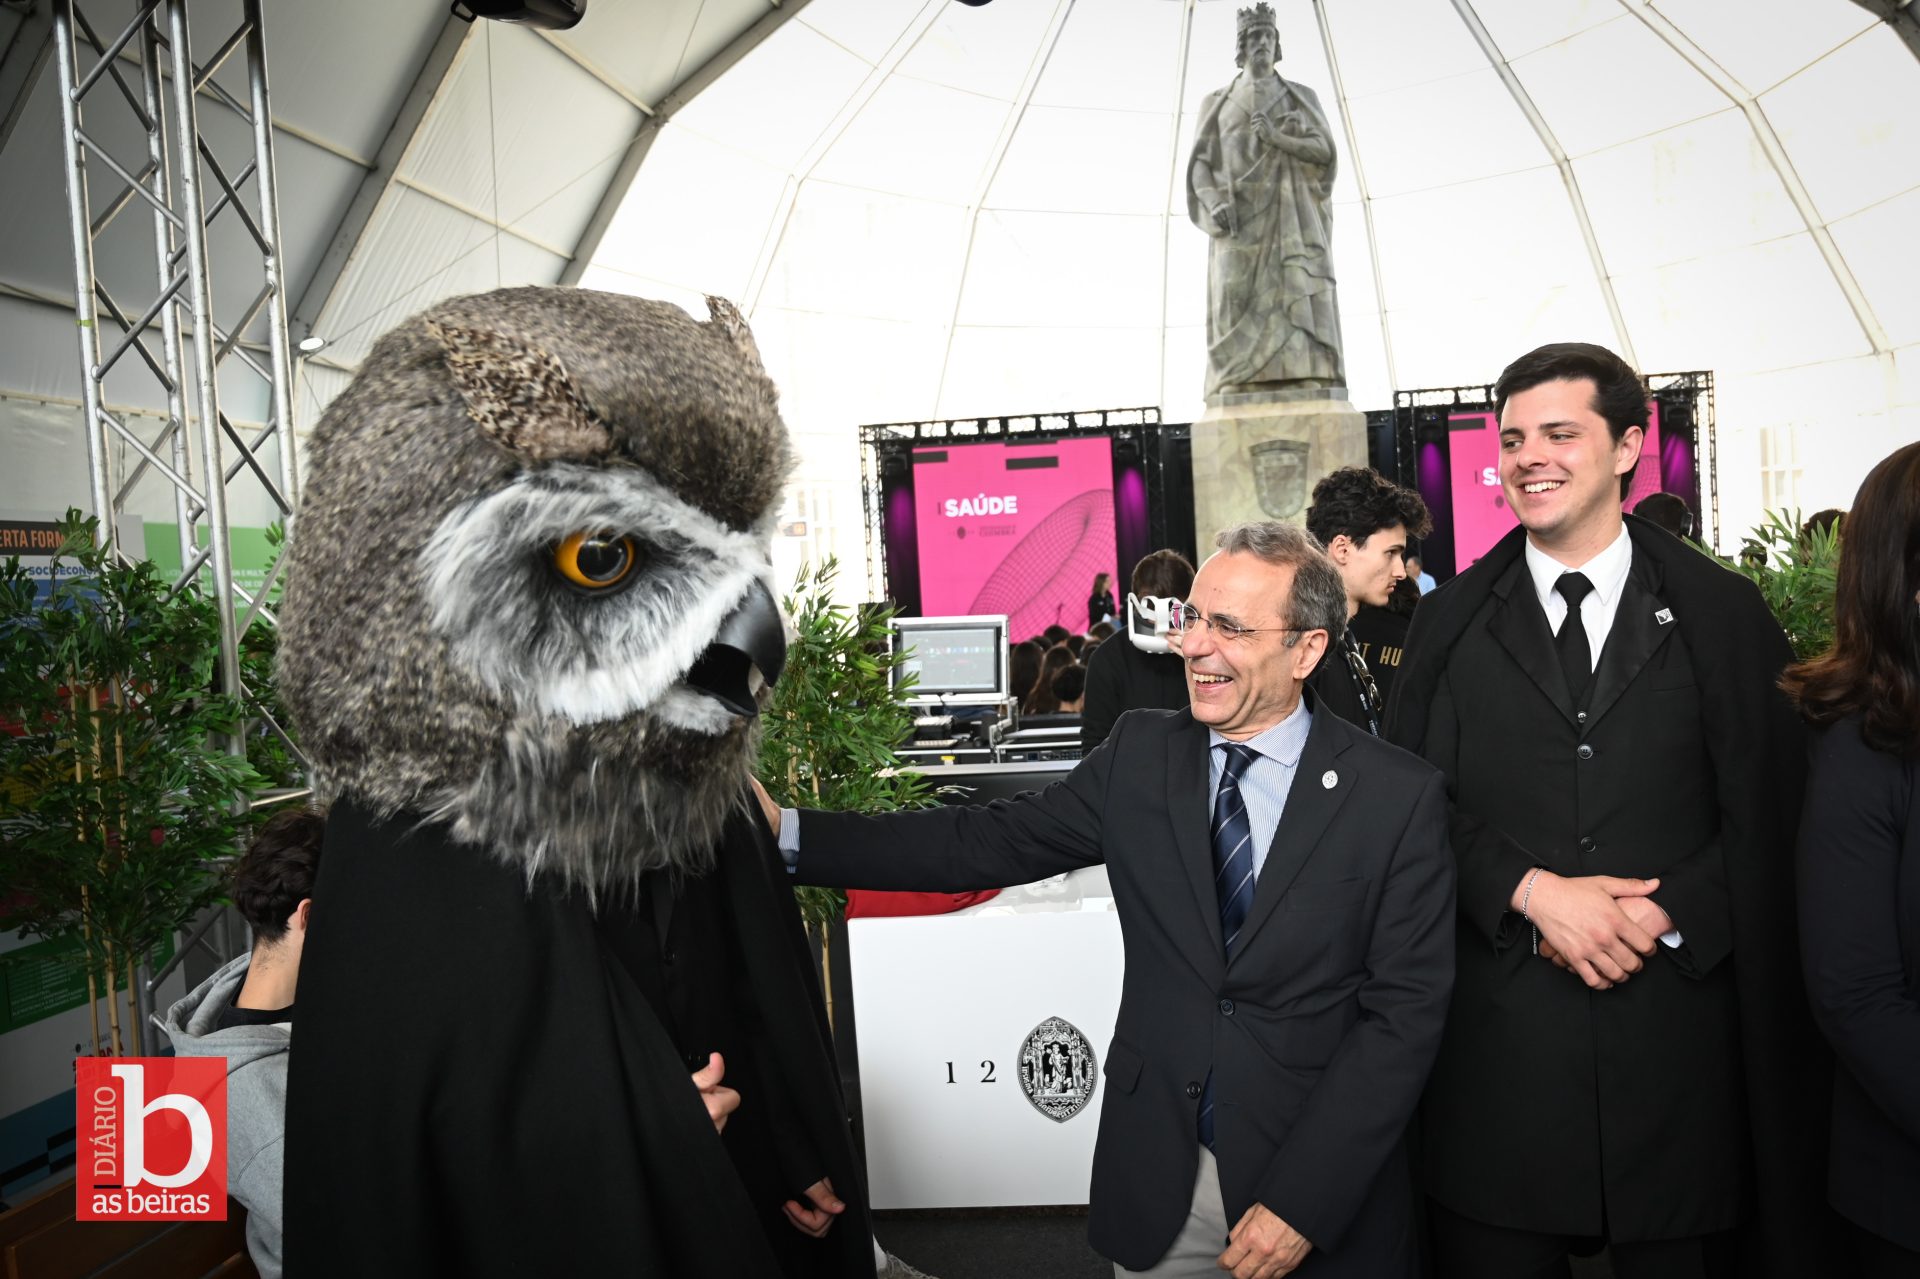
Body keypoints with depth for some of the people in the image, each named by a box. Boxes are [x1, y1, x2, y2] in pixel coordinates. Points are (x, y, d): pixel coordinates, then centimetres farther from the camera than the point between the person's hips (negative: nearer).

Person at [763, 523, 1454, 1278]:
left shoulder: (1399, 798, -12)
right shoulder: (1139, 755, -4)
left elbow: (1405, 1010, -12)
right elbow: (991, 842, -7)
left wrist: (1302, 1203, -16)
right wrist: (789, 834, -15)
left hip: (1324, 1189, -2)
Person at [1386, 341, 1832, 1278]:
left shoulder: (1723, 613, 5)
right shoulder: (1453, 619, 5)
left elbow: (1770, 815, 1)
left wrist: (1666, 913, -13)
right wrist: (1531, 890, -14)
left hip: (1680, 1033, 0)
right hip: (1499, 1035, 0)